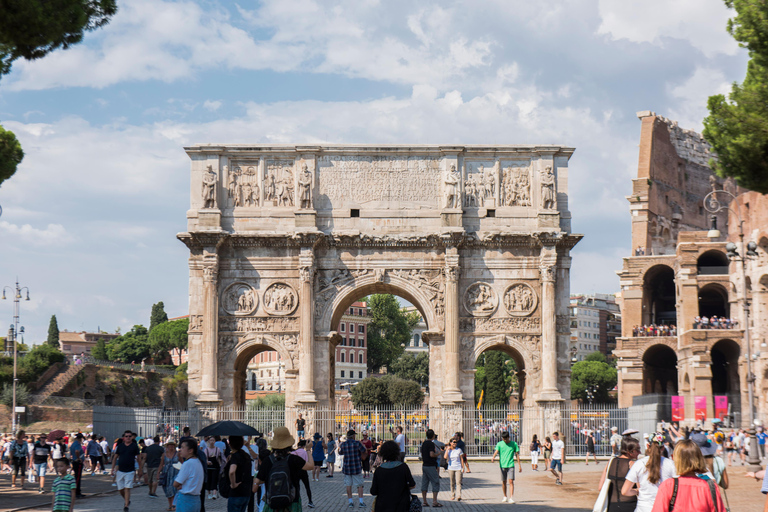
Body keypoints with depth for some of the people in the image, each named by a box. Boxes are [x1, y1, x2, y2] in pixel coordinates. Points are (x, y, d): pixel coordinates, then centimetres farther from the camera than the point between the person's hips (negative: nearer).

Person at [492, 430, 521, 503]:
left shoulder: (514, 444, 4)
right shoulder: (499, 444, 4)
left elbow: (517, 454, 8)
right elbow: (496, 451, -10)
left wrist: (519, 465, 7)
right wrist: (493, 457, -32)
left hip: (511, 465, -1)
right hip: (502, 465, 1)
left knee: (511, 481, -12)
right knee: (504, 482, 9)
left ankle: (511, 498, -15)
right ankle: (505, 497, 25)